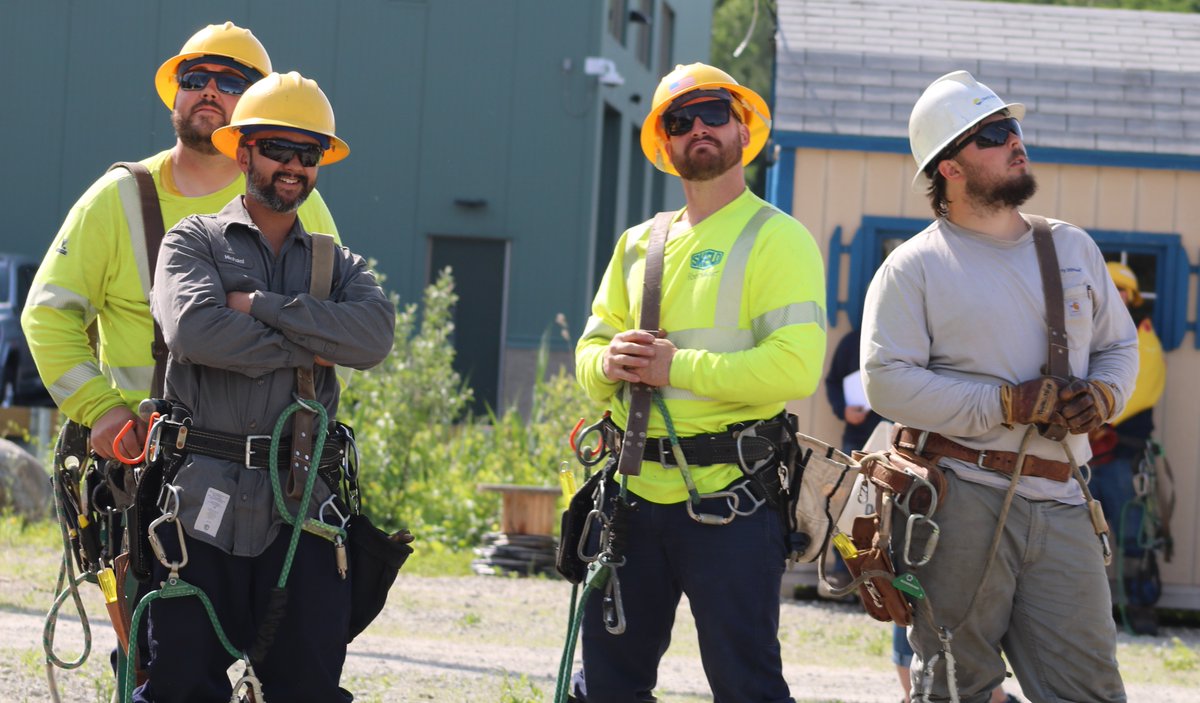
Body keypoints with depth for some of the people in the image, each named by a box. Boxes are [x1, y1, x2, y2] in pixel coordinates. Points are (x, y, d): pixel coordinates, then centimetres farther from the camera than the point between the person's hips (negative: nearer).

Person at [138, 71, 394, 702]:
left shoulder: (336, 265, 17)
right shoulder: (194, 242, 8)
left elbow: (373, 336, -6)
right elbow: (195, 329, -14)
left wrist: (260, 306, -9)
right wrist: (306, 348, -7)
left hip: (302, 508, 3)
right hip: (205, 502, -3)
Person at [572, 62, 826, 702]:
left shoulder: (776, 239, -5)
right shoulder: (639, 244, 17)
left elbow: (795, 367, -16)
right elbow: (590, 346, 17)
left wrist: (677, 367, -18)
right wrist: (610, 362, -7)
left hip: (728, 499, -6)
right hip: (633, 490, 6)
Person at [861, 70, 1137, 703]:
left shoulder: (1073, 248, 16)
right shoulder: (914, 266, 0)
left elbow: (1119, 346, 24)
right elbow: (888, 383, -10)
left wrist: (1102, 397, 0)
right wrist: (1010, 405, -14)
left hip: (1059, 507, 4)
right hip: (958, 501, -4)